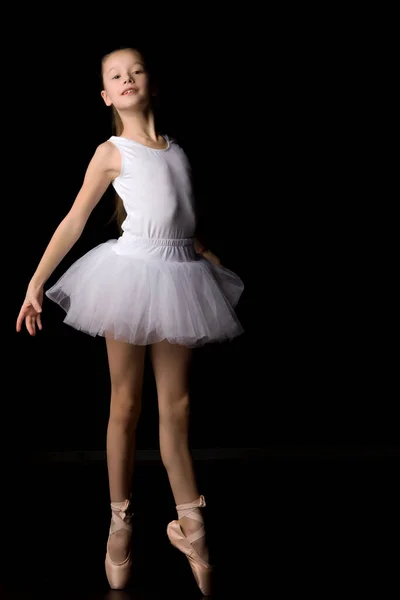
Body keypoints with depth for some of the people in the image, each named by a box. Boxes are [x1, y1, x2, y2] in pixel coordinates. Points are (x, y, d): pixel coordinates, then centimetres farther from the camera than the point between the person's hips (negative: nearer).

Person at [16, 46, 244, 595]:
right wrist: (36, 284, -9)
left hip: (178, 275, 4)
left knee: (175, 409, 6)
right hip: (131, 272, -3)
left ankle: (189, 525, 14)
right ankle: (121, 523, 15)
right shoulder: (112, 152, 0)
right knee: (126, 406, 3)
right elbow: (74, 221, -4)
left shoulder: (176, 150, 12)